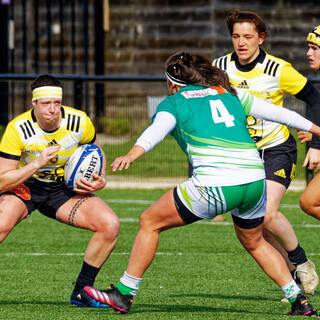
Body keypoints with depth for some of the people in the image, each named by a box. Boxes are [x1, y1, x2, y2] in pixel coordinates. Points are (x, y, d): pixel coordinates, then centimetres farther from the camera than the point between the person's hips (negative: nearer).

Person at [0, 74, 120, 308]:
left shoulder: (80, 122, -15)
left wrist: (100, 179, -12)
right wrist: (38, 164, -33)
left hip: (64, 189, 3)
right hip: (25, 185, -3)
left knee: (110, 225, -17)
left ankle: (82, 291, 0)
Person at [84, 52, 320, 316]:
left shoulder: (174, 102, 12)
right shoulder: (230, 94, 24)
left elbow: (156, 130, -9)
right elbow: (275, 111, 25)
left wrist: (132, 154, -26)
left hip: (214, 185, -5)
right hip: (255, 180, 5)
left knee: (150, 222, 13)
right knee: (255, 243, 31)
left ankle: (124, 294, 14)